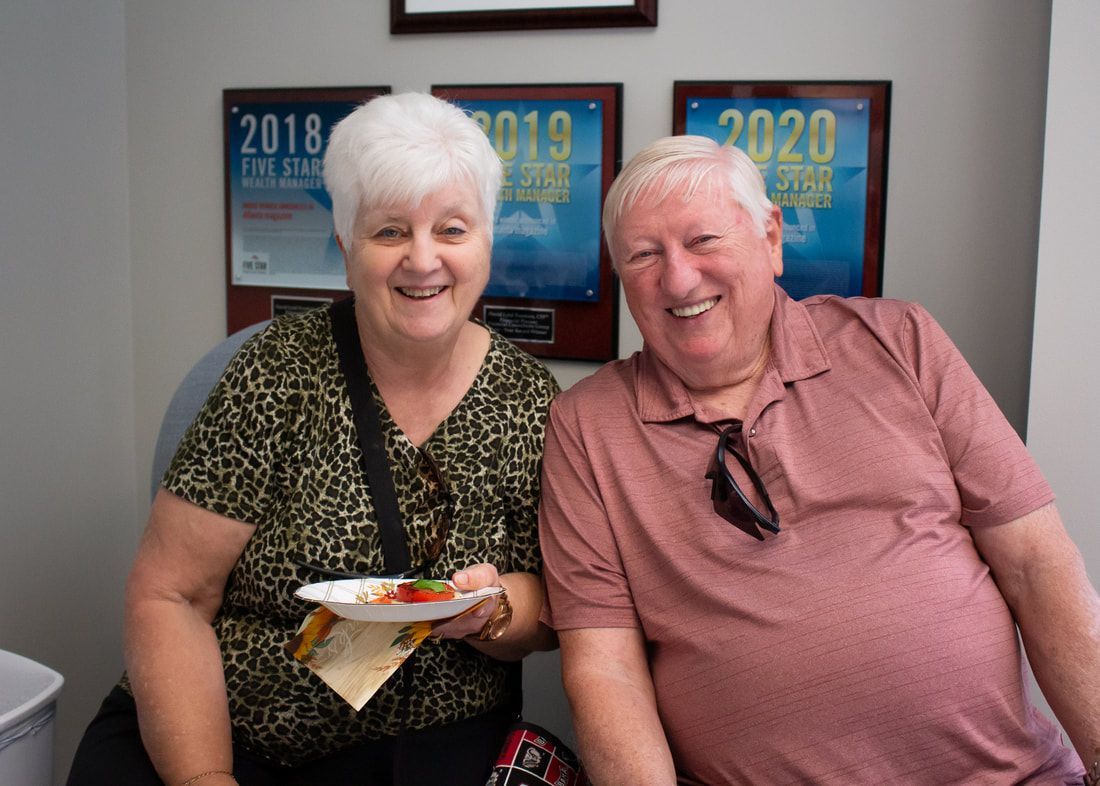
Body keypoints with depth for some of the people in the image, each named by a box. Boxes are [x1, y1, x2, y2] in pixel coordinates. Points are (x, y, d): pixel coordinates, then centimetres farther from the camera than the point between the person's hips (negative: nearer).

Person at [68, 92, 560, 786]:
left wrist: (497, 609, -18)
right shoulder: (280, 376, -8)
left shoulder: (530, 400, -3)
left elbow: (548, 617, 4)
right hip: (214, 729, -1)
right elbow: (168, 597, -8)